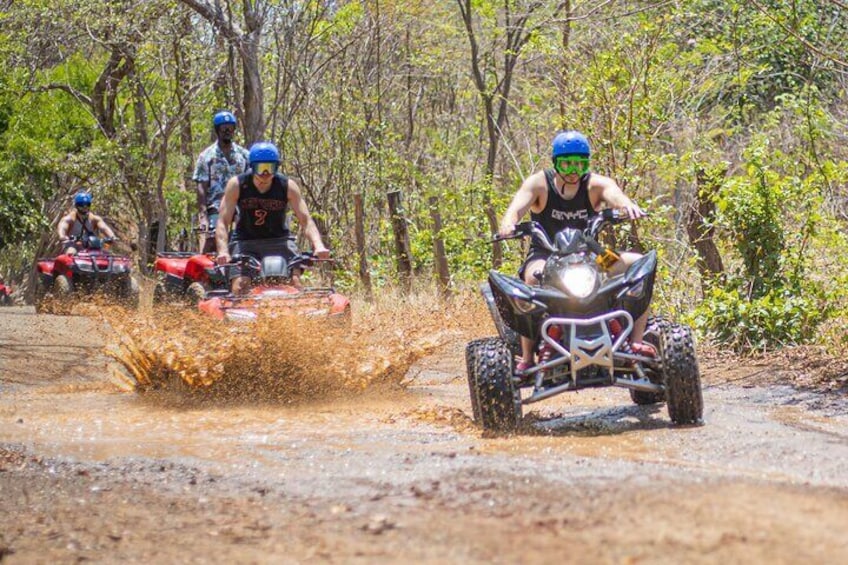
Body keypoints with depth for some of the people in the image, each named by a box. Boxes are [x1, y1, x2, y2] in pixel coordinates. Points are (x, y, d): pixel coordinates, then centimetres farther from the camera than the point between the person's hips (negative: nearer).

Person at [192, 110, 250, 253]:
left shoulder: (244, 155, 11)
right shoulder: (207, 156, 4)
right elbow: (201, 188, -2)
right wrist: (202, 216, -13)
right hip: (214, 213, -2)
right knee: (208, 252, -11)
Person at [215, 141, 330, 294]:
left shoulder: (288, 186, -12)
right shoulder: (237, 185, -14)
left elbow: (305, 220, -15)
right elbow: (223, 222, -17)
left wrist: (318, 245, -34)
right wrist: (223, 251, -35)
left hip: (278, 240, 1)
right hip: (245, 242, -1)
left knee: (295, 282, -20)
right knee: (239, 287, -20)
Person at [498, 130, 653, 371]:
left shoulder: (595, 184, -3)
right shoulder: (539, 184, -6)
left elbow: (614, 193, -25)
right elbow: (517, 206, -22)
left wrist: (627, 205, -50)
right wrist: (508, 223, -47)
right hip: (545, 255, -3)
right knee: (534, 275, -39)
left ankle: (635, 341, -17)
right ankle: (527, 357, -37)